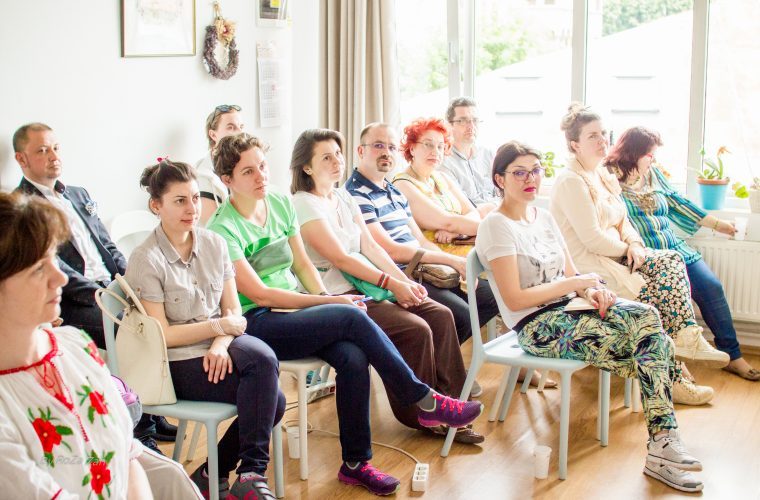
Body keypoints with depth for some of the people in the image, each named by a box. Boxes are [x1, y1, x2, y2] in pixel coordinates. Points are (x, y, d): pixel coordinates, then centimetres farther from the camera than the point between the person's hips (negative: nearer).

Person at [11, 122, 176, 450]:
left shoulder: (79, 195, 23)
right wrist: (94, 291, -19)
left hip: (110, 289, 7)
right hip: (71, 303, -7)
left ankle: (154, 415, -4)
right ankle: (141, 430, -15)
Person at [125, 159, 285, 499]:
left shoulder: (214, 244, 8)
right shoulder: (146, 260, -9)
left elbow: (233, 310, 5)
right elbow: (161, 335, -11)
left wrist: (221, 345, -15)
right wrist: (220, 326, -11)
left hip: (220, 348, 6)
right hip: (178, 363, -6)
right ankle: (251, 473, -8)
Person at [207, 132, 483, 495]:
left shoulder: (280, 205, 8)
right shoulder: (222, 230, -11)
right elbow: (258, 294, -15)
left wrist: (325, 299, -5)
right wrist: (329, 302, -15)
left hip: (293, 312, 6)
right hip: (255, 325, -6)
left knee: (353, 357, -25)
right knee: (352, 318, -26)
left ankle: (356, 462, -13)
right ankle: (426, 402, -15)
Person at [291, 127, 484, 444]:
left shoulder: (344, 198, 15)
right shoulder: (303, 205, -12)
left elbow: (370, 245, 11)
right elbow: (340, 259, -17)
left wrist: (406, 282, -1)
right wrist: (392, 284, -18)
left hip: (363, 286, 9)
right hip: (335, 298, -9)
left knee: (440, 315, -6)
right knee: (416, 329, -22)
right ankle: (422, 416, -6)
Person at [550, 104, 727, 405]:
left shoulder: (603, 175, 17)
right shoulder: (571, 182, -15)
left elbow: (622, 220, 19)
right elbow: (592, 239, -21)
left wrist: (634, 244, -3)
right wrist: (624, 248, -5)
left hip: (614, 256, 9)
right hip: (586, 266, -9)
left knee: (672, 261, -10)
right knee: (652, 299, -18)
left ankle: (686, 337, -18)